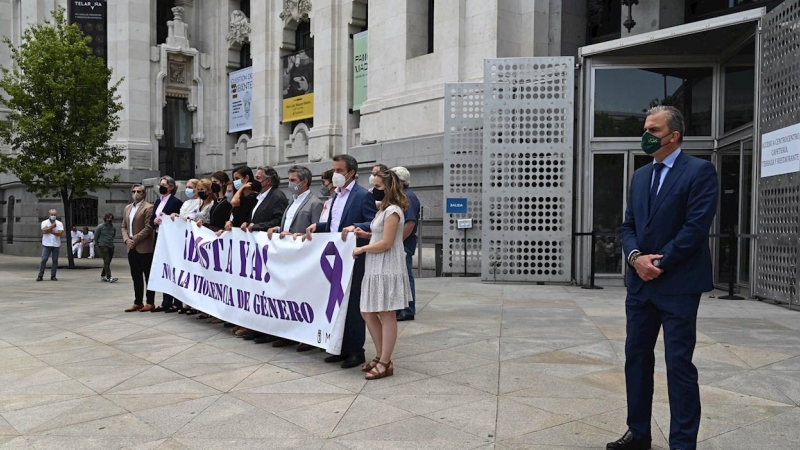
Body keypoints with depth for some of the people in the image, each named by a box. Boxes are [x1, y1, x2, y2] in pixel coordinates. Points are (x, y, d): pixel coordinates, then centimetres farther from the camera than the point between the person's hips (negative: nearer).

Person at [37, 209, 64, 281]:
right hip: (47, 244, -1)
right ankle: (40, 276, 2)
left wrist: (50, 231, -13)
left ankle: (53, 276, 10)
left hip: (56, 245, 1)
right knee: (44, 260, -4)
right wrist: (53, 225, -10)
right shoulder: (44, 222, 4)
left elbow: (60, 233, -8)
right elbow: (44, 231, -14)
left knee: (55, 261, 3)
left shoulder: (59, 223, 6)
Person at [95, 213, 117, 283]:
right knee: (106, 261, -14)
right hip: (103, 247, -5)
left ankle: (102, 276, 23)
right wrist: (99, 244, 12)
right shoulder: (100, 227, -5)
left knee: (107, 262, 9)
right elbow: (96, 237, 4)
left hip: (111, 247, 5)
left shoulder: (113, 228, 6)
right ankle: (109, 277, -19)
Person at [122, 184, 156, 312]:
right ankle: (138, 302, 17)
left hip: (144, 248, -7)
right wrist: (126, 239, -1)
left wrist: (135, 240, -15)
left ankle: (150, 303, 5)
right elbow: (124, 226, 17)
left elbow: (148, 228, -15)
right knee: (136, 277, 11)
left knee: (148, 277, 0)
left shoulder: (148, 208, -7)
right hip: (131, 248, 7)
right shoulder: (127, 208, 17)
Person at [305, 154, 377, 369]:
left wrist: (355, 227, -30)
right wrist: (317, 225, 4)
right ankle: (342, 348, 24)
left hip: (354, 258, -8)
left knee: (353, 305, -1)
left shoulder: (363, 195, -10)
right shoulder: (336, 195, 15)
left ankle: (356, 351, 10)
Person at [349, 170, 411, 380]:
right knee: (368, 313, 12)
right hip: (375, 268, 10)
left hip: (388, 269, -10)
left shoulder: (393, 211, -14)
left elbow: (385, 243, -18)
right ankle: (381, 357, 22)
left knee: (387, 316, -2)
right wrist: (362, 233, 7)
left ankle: (385, 364, 5)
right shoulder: (384, 210, 16)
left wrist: (360, 249, -9)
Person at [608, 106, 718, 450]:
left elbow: (696, 227, -15)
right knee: (636, 357, 11)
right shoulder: (640, 176, 15)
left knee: (679, 363, -1)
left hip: (678, 285, -7)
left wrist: (659, 263, -14)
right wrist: (636, 257, -7)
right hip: (641, 283, 7)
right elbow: (628, 225, 12)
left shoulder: (700, 171, -6)